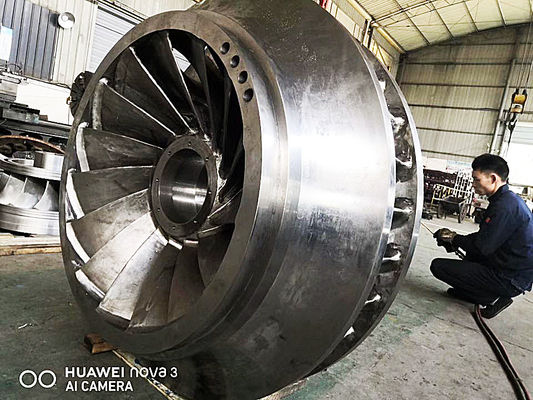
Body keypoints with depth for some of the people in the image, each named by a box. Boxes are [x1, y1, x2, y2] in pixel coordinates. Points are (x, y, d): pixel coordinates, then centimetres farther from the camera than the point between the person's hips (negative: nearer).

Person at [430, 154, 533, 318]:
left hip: (510, 280, -10)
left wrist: (454, 239, -4)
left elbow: (482, 247, -22)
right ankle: (466, 290, 18)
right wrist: (456, 239, 7)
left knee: (438, 266, -13)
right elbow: (485, 236, 17)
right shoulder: (510, 199, 11)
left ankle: (494, 298, -2)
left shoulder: (505, 206, -23)